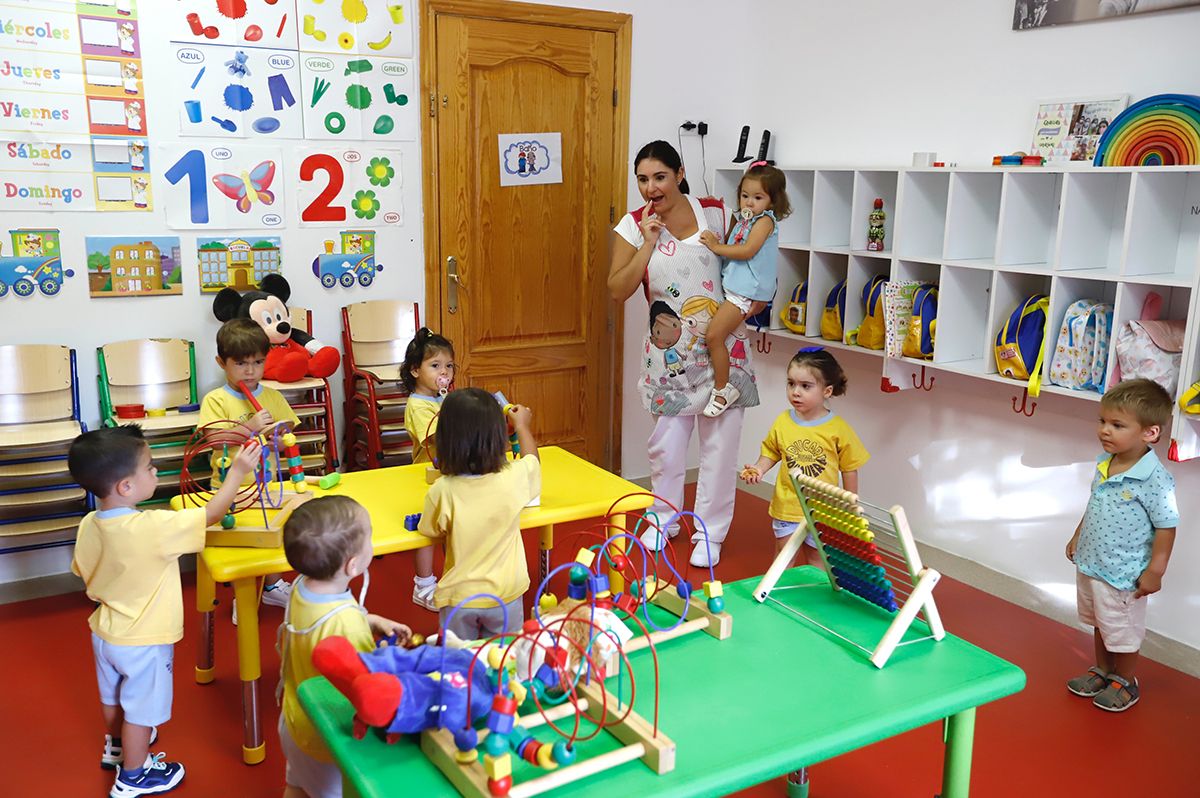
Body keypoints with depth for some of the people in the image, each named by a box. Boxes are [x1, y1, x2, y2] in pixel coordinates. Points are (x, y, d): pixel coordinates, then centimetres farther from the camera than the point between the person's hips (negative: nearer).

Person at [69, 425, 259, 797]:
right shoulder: (153, 527, -35)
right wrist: (237, 471, -16)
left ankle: (116, 746, 54)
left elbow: (85, 575, 3)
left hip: (105, 633, 7)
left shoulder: (89, 525, -13)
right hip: (143, 642, -7)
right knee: (141, 708, 14)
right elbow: (210, 515, -25)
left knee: (114, 694, 29)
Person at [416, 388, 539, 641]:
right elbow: (532, 459, 4)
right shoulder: (514, 479, -21)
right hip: (505, 595, 1)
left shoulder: (441, 492, -24)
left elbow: (432, 531, -4)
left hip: (459, 598, -1)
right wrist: (522, 425, 21)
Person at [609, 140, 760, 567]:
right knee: (666, 441, 11)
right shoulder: (634, 226, -2)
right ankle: (664, 520, 34)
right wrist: (649, 241, -15)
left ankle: (709, 532, 19)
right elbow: (618, 290, -8)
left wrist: (756, 296, -9)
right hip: (670, 351, 1)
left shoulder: (715, 213, -2)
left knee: (720, 442, 4)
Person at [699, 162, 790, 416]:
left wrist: (716, 246, -12)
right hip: (731, 287, 9)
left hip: (746, 291, -9)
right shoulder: (740, 220, 18)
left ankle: (722, 389, -3)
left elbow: (747, 251, -18)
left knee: (714, 335, -15)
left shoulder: (765, 220, -7)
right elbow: (728, 247, 21)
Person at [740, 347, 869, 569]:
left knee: (816, 559, 14)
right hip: (786, 507, 2)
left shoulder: (838, 428, -12)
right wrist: (759, 469, -12)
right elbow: (771, 453, 7)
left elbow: (849, 468, -3)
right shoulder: (782, 422, -6)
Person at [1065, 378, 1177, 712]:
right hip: (1089, 564, 7)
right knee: (1099, 623, 25)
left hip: (1123, 574, -7)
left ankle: (1125, 683, 34)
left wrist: (1154, 572, -17)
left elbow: (1166, 528, -19)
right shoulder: (1104, 464, -2)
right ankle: (1102, 671, 44)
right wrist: (1078, 537, 19)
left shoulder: (1155, 480, -25)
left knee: (1122, 632, 12)